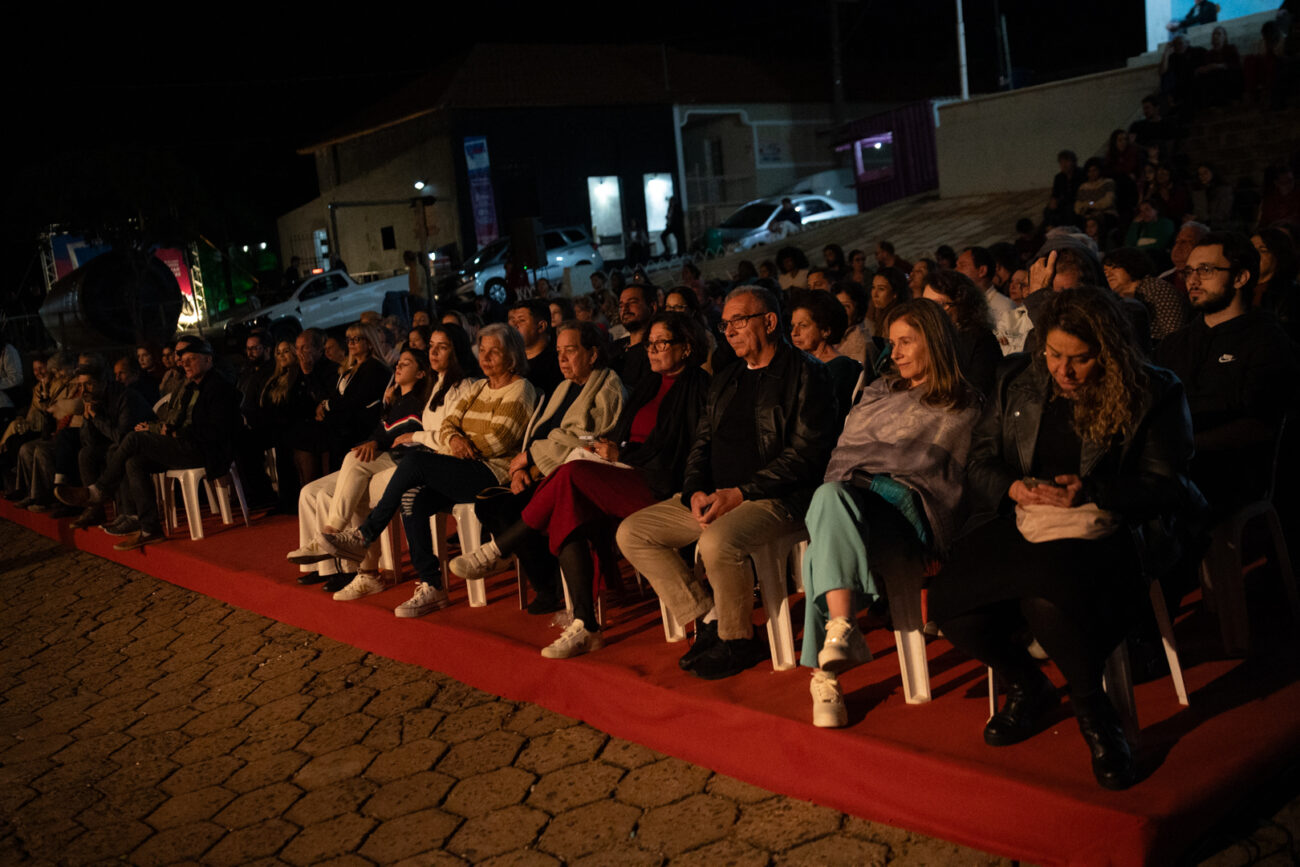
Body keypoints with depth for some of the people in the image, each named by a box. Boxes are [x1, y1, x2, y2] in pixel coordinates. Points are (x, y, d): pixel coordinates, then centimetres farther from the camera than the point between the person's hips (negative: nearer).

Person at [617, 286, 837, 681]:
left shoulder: (806, 375, -5)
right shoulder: (725, 381, 19)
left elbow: (805, 455, -13)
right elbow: (702, 444, 20)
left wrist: (740, 494, -18)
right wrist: (696, 492, -2)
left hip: (773, 497, -8)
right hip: (713, 497, 8)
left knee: (718, 541, -37)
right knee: (632, 532, -3)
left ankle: (737, 639, -10)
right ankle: (708, 618, 0)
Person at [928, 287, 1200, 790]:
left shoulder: (1153, 395, 2)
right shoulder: (1018, 382, 14)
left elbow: (1164, 485, -2)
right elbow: (979, 461, 14)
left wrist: (1089, 491, -16)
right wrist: (1012, 487, -8)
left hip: (1102, 528, -4)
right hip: (1020, 519, 5)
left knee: (1049, 598, -38)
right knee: (949, 602, -23)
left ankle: (1092, 710, -5)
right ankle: (1027, 688, 10)